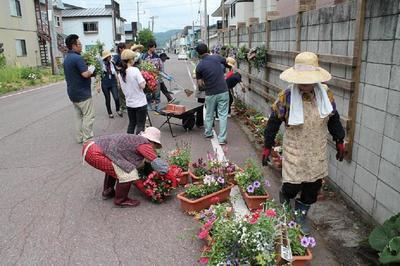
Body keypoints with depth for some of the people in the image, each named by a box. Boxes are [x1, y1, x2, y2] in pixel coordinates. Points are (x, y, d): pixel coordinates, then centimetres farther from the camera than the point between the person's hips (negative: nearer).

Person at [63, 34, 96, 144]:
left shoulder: (66, 58, 13)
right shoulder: (77, 58, -18)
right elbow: (85, 74, -26)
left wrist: (88, 71, 14)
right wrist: (92, 69, -6)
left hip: (73, 93, 9)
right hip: (82, 93, -9)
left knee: (79, 116, 16)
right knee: (88, 116, -2)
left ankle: (80, 138, 20)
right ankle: (87, 139, 0)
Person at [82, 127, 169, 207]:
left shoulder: (134, 139, 19)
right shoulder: (144, 143, -8)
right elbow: (156, 162, -12)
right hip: (94, 153, -10)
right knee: (128, 174, -10)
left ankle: (107, 192, 45)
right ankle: (121, 200, 11)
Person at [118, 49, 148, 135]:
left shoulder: (120, 73, 2)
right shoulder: (135, 70, -17)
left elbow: (123, 88, 9)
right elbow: (142, 86, -20)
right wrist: (144, 81, -1)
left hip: (129, 103, 6)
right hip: (140, 102, -6)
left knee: (131, 124, 19)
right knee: (140, 125, 4)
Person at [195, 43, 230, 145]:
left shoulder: (199, 66, -5)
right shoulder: (216, 57, -3)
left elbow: (199, 84, 0)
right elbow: (227, 63, 16)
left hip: (210, 93, 0)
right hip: (223, 91, 0)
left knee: (209, 114, 20)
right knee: (223, 115, 3)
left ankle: (208, 133, 36)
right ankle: (222, 138, 0)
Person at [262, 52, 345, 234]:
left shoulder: (326, 94, -4)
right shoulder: (286, 97, -15)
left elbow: (333, 119, 10)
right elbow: (274, 122, -7)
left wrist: (339, 141, 12)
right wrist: (267, 147, -3)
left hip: (317, 154, 4)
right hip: (294, 154, -3)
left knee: (313, 188, 12)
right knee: (292, 187, -1)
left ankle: (301, 216, 37)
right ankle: (283, 205, 36)